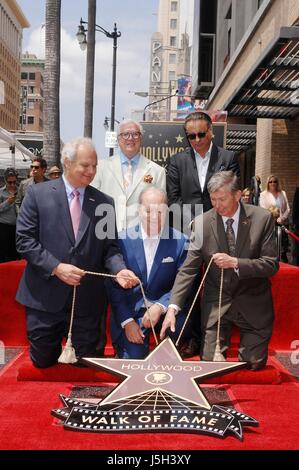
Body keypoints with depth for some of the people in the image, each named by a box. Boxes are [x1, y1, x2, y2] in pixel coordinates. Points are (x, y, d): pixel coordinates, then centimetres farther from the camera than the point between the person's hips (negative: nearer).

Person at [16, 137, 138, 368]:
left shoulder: (104, 202, 5)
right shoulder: (38, 193, -2)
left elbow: (110, 246, 5)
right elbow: (24, 239, -6)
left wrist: (119, 269, -16)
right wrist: (56, 267, -17)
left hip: (86, 300, 2)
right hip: (45, 297, -1)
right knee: (43, 362, 16)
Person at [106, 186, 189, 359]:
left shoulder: (180, 241, -6)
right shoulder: (123, 240, -4)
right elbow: (114, 286, -1)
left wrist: (160, 307, -21)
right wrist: (127, 321, -9)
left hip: (164, 309, 1)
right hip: (129, 312, -1)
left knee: (178, 320, -30)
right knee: (133, 358, -18)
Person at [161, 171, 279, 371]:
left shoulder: (262, 218, -11)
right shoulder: (203, 223, -9)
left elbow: (271, 264, -11)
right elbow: (188, 269, -10)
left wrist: (235, 263, -27)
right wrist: (173, 307, -20)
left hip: (253, 305, 0)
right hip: (216, 304, 0)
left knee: (254, 366, 8)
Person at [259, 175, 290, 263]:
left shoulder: (283, 193, 14)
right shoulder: (263, 194, 6)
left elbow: (287, 208, 10)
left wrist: (282, 218, -7)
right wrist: (274, 219, -10)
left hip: (283, 223, 2)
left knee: (283, 249, 0)